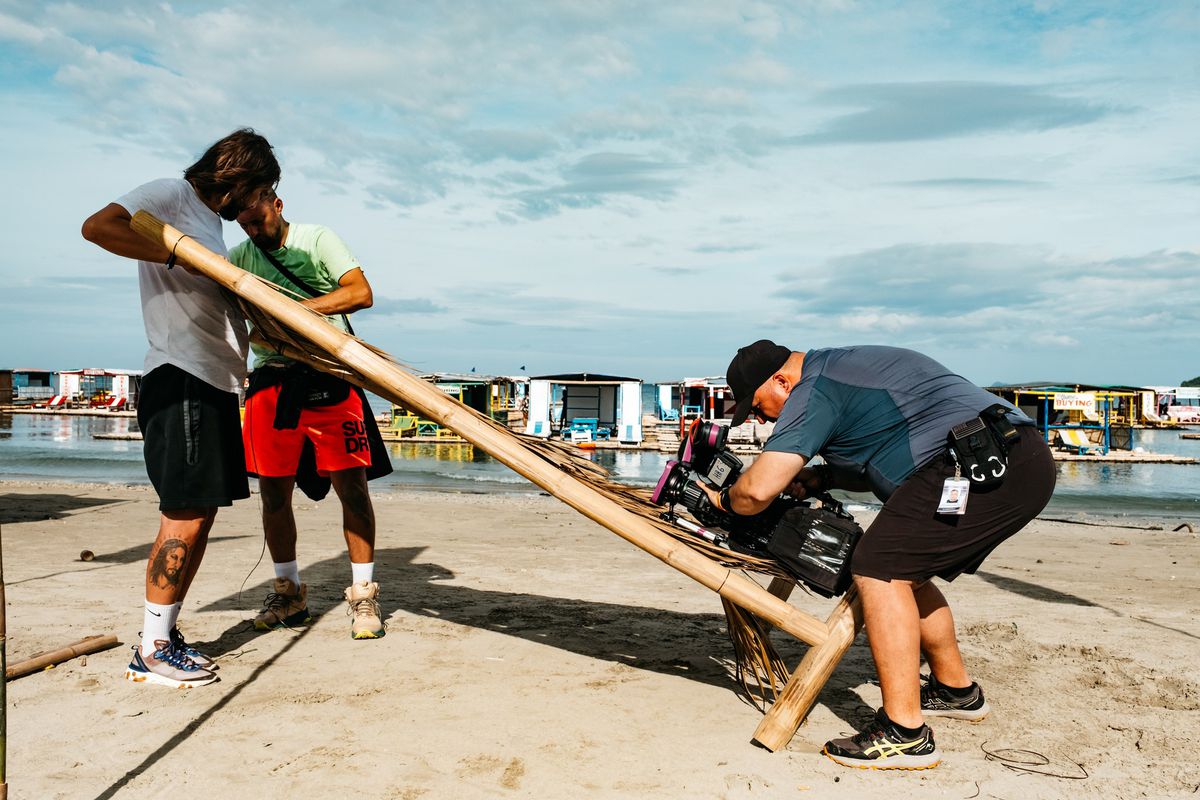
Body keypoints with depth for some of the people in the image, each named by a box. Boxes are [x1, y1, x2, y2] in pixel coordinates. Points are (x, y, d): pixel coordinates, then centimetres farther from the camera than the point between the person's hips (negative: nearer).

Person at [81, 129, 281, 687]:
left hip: (215, 383, 9)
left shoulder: (211, 222, 23)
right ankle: (151, 653, 1)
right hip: (180, 379, -9)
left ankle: (162, 636, 20)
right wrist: (181, 256, -21)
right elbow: (97, 227, -18)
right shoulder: (170, 195, -2)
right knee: (184, 516, -8)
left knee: (201, 515, 10)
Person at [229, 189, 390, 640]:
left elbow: (361, 292, -10)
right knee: (273, 492, 5)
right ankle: (289, 594, 20)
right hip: (272, 380, 4)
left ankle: (363, 594, 5)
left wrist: (297, 309, -19)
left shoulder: (317, 239, 2)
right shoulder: (239, 257, 14)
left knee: (352, 486, -5)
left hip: (330, 378, -4)